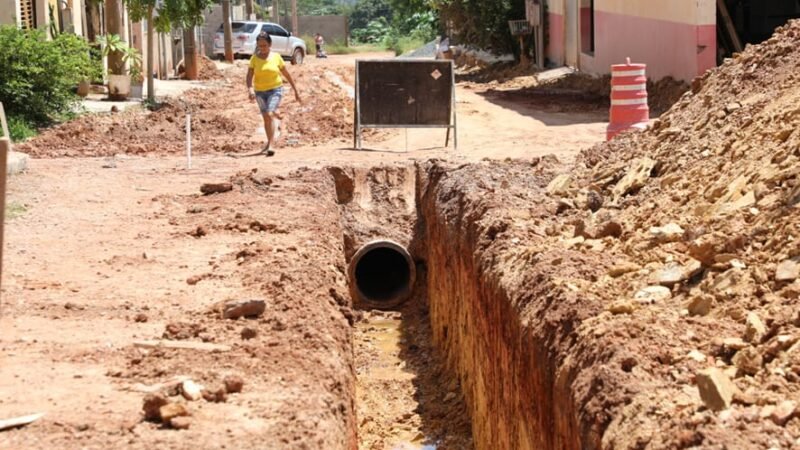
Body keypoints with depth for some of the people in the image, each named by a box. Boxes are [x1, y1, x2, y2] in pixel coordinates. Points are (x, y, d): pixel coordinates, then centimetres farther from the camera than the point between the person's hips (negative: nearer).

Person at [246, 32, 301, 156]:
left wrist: (295, 90, 11)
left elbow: (286, 74, 7)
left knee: (270, 114, -21)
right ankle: (270, 142, 31)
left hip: (275, 90, -3)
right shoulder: (255, 58, -1)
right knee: (266, 118, 12)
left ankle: (272, 145, -27)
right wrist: (250, 88, -27)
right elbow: (249, 75, -7)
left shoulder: (276, 57, -2)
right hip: (260, 92, 3)